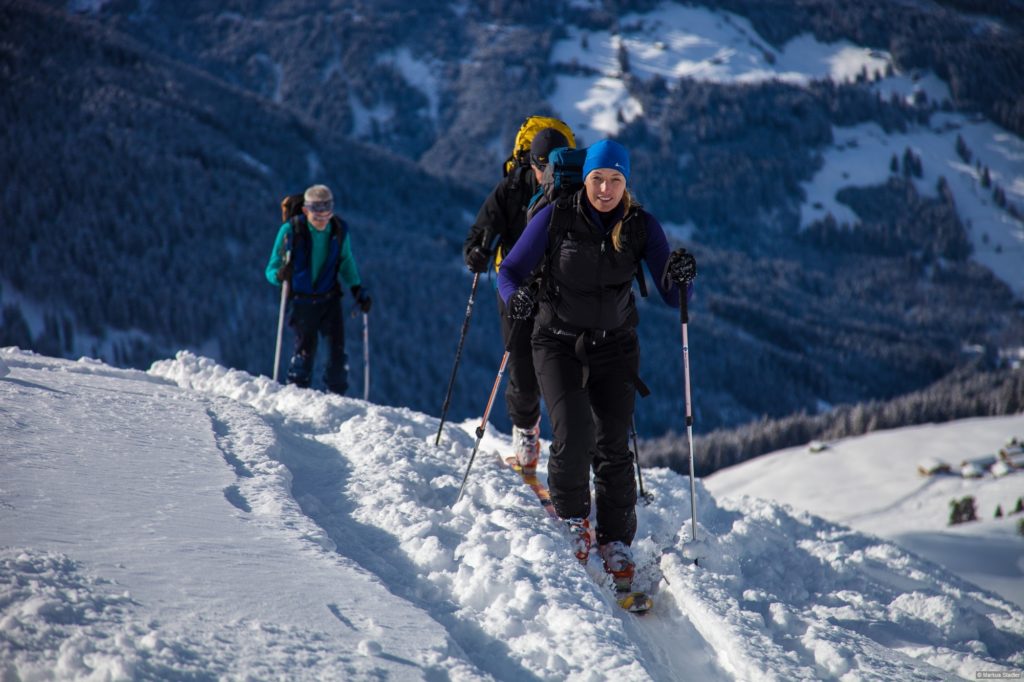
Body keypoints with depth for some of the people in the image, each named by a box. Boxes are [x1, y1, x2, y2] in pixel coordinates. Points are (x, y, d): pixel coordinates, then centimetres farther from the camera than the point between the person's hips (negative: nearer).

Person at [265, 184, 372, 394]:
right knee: (306, 347, -12)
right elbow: (271, 270, -9)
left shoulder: (339, 230, -3)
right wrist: (280, 274, -31)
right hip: (302, 300, -3)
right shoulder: (291, 231, -12)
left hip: (330, 298, 3)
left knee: (337, 348, -6)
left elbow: (346, 264, 15)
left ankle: (336, 395, 6)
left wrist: (358, 290, 5)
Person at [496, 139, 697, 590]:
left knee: (613, 446, -5)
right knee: (574, 435, -18)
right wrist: (515, 297, -27)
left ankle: (616, 541, 11)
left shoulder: (641, 227, -4)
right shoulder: (555, 218, -9)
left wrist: (680, 277, -28)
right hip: (558, 344, -2)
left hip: (615, 346, 2)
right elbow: (510, 271, -4)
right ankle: (571, 518, 8)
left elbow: (673, 297, -5)